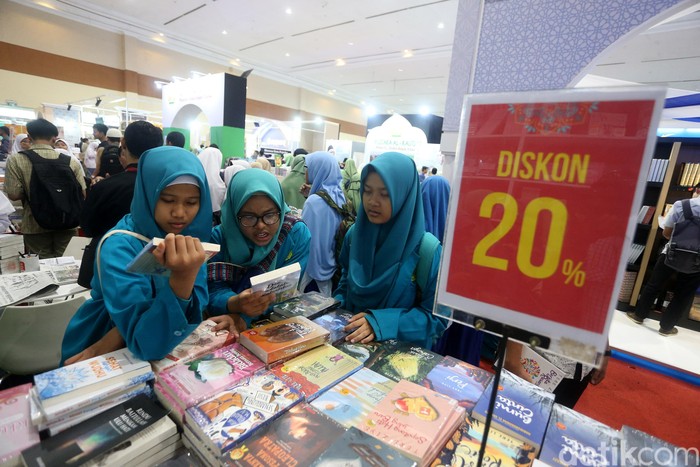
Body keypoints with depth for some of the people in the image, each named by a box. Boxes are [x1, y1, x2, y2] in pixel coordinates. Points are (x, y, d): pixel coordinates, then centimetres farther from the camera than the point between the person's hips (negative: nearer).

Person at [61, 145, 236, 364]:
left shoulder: (192, 236, -7)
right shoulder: (119, 246, -21)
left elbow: (195, 303, -15)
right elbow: (145, 344, -28)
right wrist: (182, 278, -42)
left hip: (166, 346, 4)